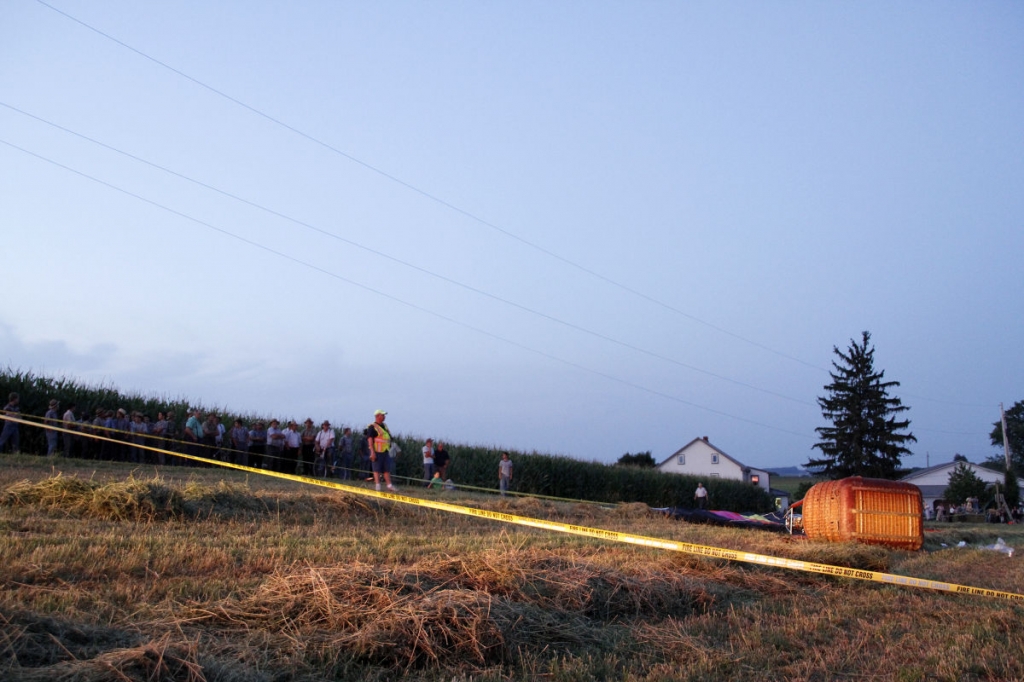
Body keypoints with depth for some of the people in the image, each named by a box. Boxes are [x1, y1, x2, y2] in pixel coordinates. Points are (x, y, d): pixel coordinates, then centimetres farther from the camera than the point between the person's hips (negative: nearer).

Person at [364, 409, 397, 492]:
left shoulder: (384, 426, 17)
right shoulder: (372, 427, -9)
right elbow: (370, 439, -16)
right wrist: (372, 452, -22)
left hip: (385, 451, 8)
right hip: (377, 451, -8)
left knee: (387, 469, 6)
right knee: (377, 469, -4)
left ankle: (389, 485, 7)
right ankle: (377, 486, -3)